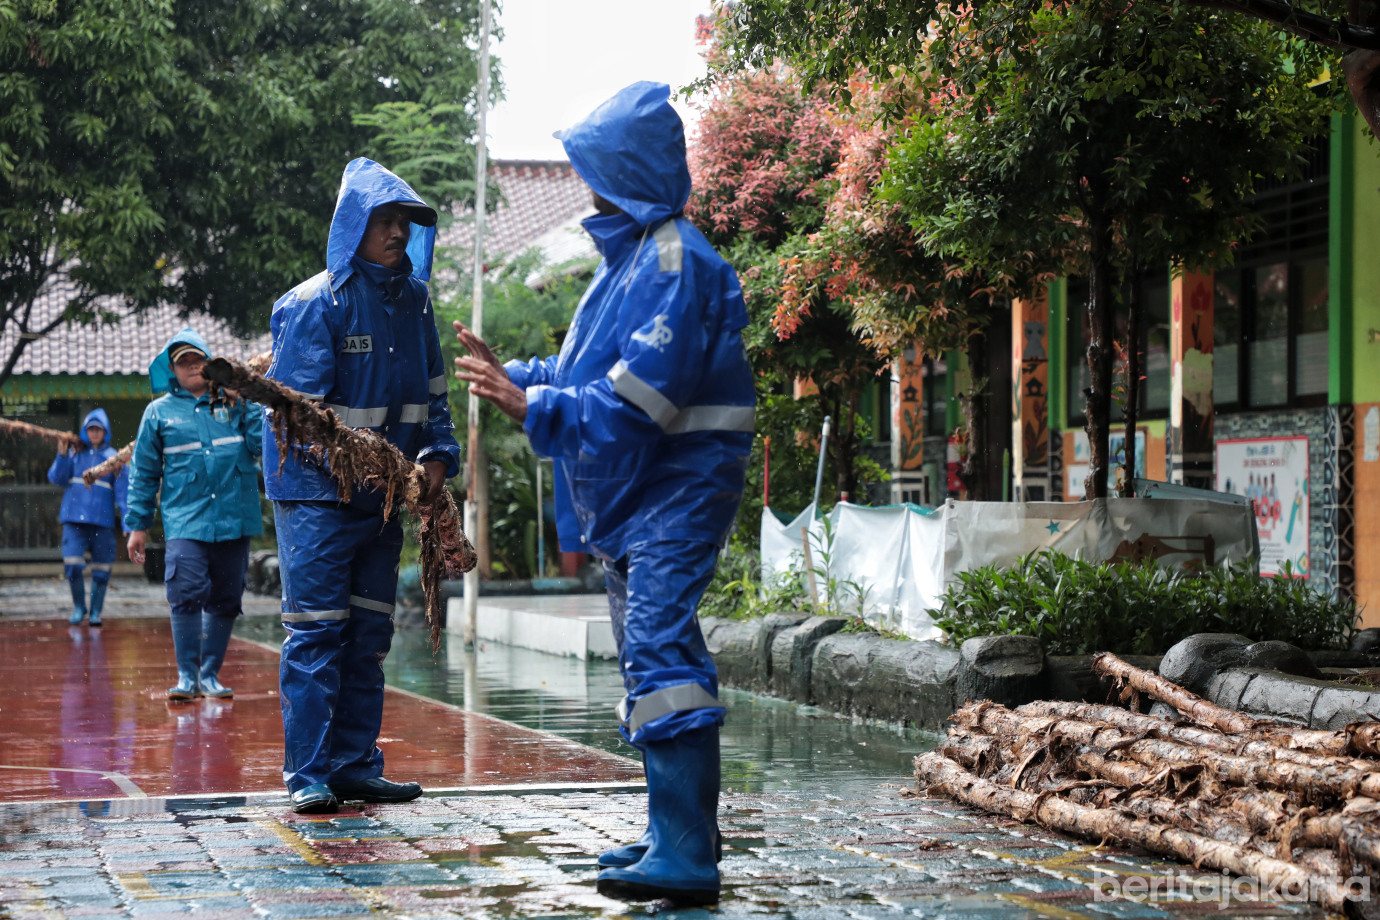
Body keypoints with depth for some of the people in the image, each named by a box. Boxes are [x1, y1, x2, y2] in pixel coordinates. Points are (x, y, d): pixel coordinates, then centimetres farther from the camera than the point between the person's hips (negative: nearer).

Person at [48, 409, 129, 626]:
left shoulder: (113, 458, 6)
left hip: (102, 521, 0)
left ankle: (96, 612, 19)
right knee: (72, 565, -11)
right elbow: (56, 478, 3)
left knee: (101, 571, 1)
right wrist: (62, 455, -11)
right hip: (74, 520, 0)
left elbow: (122, 492, 3)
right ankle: (78, 608, 10)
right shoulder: (75, 454, 9)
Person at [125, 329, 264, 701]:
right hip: (185, 520, -2)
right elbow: (143, 472, 12)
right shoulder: (159, 411, 9)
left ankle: (210, 675, 17)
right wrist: (137, 524, 9)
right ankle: (187, 676, -9)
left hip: (235, 519, 2)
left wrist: (243, 404, -5)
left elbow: (261, 444, 0)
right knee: (187, 593, -17)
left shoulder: (235, 402, 11)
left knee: (225, 600, 6)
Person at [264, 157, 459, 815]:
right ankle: (309, 775, -5)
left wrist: (436, 455, -3)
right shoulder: (312, 304, -12)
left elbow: (431, 391, 15)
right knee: (317, 630, -8)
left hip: (384, 495, 7)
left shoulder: (413, 301, 9)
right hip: (317, 492, -7)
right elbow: (299, 408, -18)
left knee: (369, 633, 10)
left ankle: (356, 767, 16)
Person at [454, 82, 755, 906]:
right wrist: (518, 377, 15)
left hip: (678, 485, -11)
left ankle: (686, 856, -19)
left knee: (660, 647, -17)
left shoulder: (675, 260, -16)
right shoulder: (631, 255, 17)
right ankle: (678, 835, 23)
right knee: (651, 652, 14)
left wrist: (535, 407, -18)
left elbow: (639, 395, -22)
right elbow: (594, 371, 23)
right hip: (634, 494, 11)